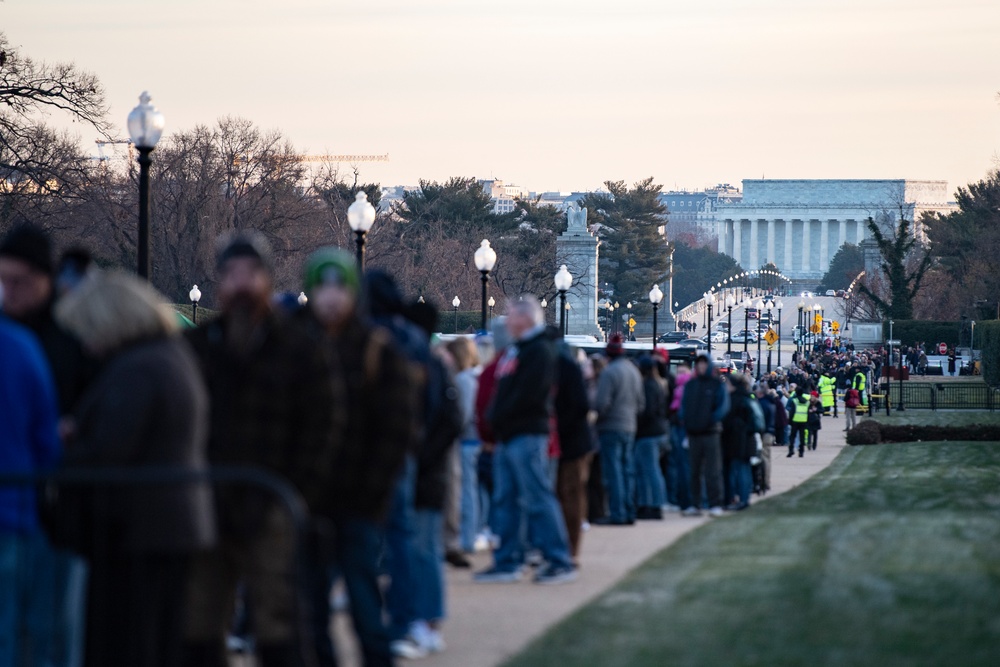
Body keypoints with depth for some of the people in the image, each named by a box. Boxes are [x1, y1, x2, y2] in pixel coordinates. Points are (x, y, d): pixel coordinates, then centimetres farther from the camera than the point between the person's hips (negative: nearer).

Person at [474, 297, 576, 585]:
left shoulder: (540, 350, -10)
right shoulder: (515, 351, 20)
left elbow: (528, 393, -19)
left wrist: (499, 416, -12)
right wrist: (495, 416, 7)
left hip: (527, 434, -10)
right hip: (508, 436, 10)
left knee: (537, 498, -10)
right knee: (506, 499, 9)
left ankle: (559, 561, -8)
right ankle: (507, 562, 13)